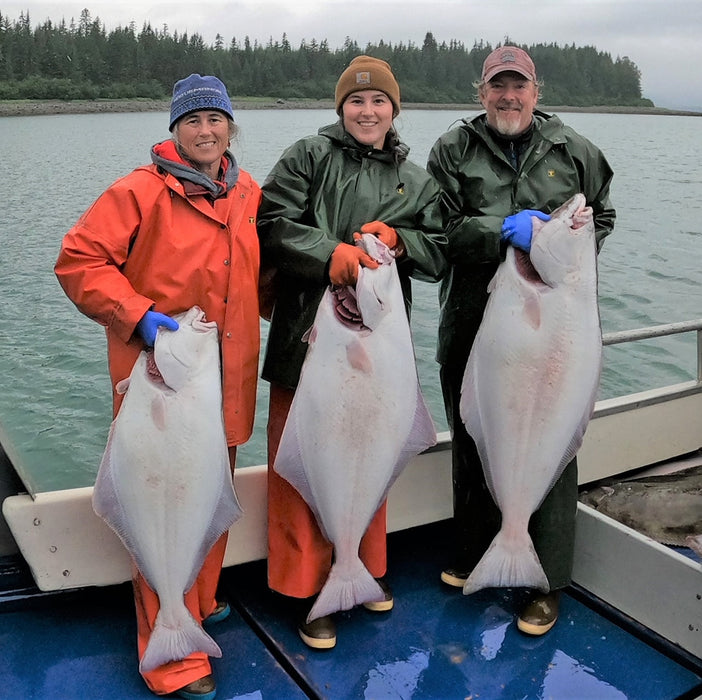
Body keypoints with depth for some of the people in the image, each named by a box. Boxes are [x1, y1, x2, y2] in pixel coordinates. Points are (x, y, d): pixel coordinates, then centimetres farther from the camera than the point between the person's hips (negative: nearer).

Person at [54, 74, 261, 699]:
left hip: (227, 383, 7)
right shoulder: (141, 192, -9)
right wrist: (137, 316, -20)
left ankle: (201, 602, 43)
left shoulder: (250, 195, 10)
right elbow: (79, 260, -10)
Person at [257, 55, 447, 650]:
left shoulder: (416, 181, 13)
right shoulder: (310, 156, 2)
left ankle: (366, 566, 37)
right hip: (307, 338, -4)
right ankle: (306, 587, 18)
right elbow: (272, 222, -8)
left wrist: (398, 239, -11)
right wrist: (330, 252, -22)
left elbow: (440, 254, 9)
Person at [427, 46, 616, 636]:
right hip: (471, 325, 1)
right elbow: (441, 230, -6)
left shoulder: (574, 150, 8)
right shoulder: (454, 150, 5)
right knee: (473, 443, 15)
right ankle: (475, 553, 37)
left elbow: (601, 217, 19)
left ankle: (547, 584, 16)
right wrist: (506, 232, -19)